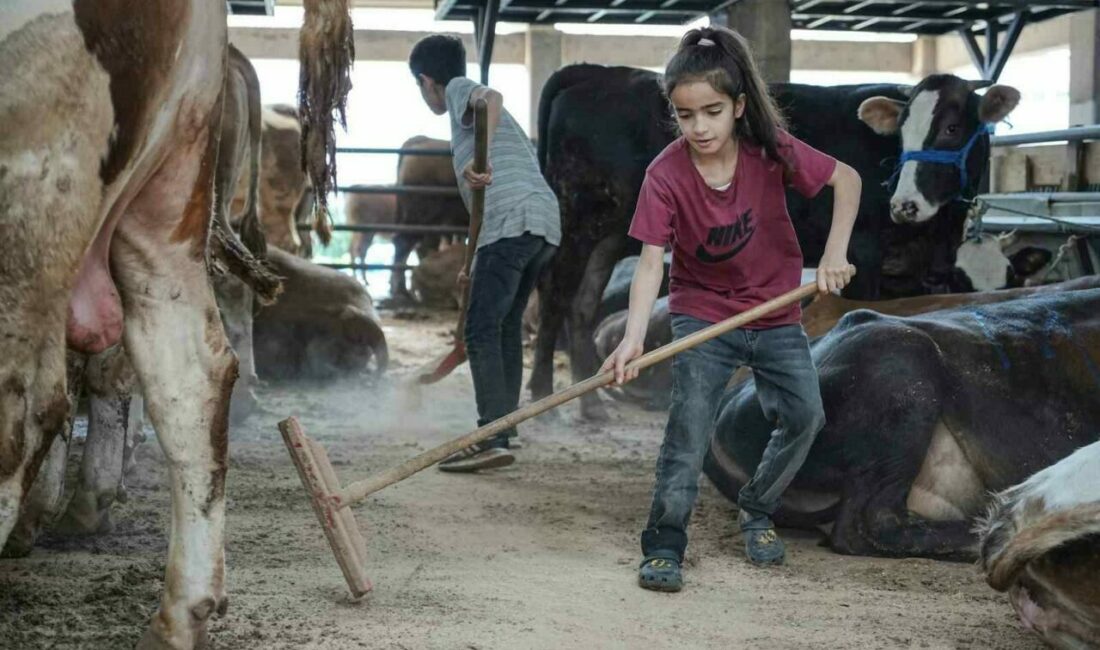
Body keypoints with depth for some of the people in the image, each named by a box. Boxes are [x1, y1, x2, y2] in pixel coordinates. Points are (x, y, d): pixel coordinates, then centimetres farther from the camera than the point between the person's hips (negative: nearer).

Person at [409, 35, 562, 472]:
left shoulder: (458, 88, 8)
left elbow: (492, 97, -18)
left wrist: (481, 159, -31)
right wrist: (478, 266, 34)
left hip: (512, 222, -9)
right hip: (545, 222, 9)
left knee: (482, 330, -11)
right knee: (506, 329, 15)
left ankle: (493, 440, -18)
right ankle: (502, 433, 17)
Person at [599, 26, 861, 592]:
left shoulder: (770, 150, -17)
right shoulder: (665, 175, -20)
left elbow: (846, 179, -6)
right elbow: (651, 261, -24)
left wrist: (834, 253, -19)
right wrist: (633, 338, -38)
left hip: (775, 314, 2)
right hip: (702, 313, -2)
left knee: (805, 415, -5)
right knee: (690, 418, -19)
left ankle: (756, 510, 21)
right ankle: (664, 545, -11)